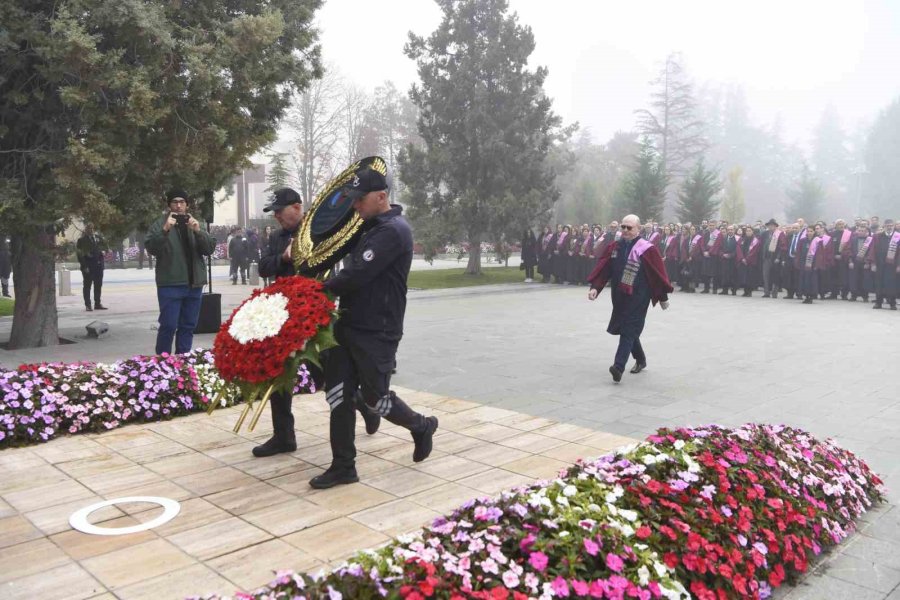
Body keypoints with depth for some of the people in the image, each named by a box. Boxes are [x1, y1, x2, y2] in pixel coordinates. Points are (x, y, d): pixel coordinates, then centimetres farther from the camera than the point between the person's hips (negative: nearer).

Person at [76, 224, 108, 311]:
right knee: (87, 285, 2)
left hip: (98, 263, 5)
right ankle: (87, 305, 7)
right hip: (88, 264, -5)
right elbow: (79, 254, -9)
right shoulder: (81, 240, -6)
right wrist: (84, 266, -15)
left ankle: (97, 304, 19)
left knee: (98, 284, 10)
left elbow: (104, 244, 21)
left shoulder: (98, 236, 8)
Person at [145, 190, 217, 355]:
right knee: (168, 325, -7)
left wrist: (198, 232, -14)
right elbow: (151, 247, -12)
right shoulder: (160, 223, 2)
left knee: (188, 326, 9)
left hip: (194, 284, 4)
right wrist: (165, 230, -26)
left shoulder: (194, 223, 13)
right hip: (170, 284, -4)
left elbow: (210, 248, 3)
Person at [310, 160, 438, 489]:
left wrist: (318, 290, -11)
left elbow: (357, 275, -23)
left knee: (375, 396, 2)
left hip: (377, 332, -9)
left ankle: (421, 427, 29)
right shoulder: (370, 226, 14)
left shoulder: (394, 230, -17)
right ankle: (343, 466, 14)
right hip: (349, 324, 9)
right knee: (338, 394, 5)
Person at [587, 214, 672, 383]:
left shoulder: (647, 249, -9)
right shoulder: (615, 247, 6)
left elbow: (659, 274, -6)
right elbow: (603, 268, 2)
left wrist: (663, 297, -2)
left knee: (629, 330, -11)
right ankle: (640, 360, 38)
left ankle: (619, 367, -18)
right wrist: (595, 287, -11)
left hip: (637, 298, -6)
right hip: (619, 296, 6)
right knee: (627, 329, 17)